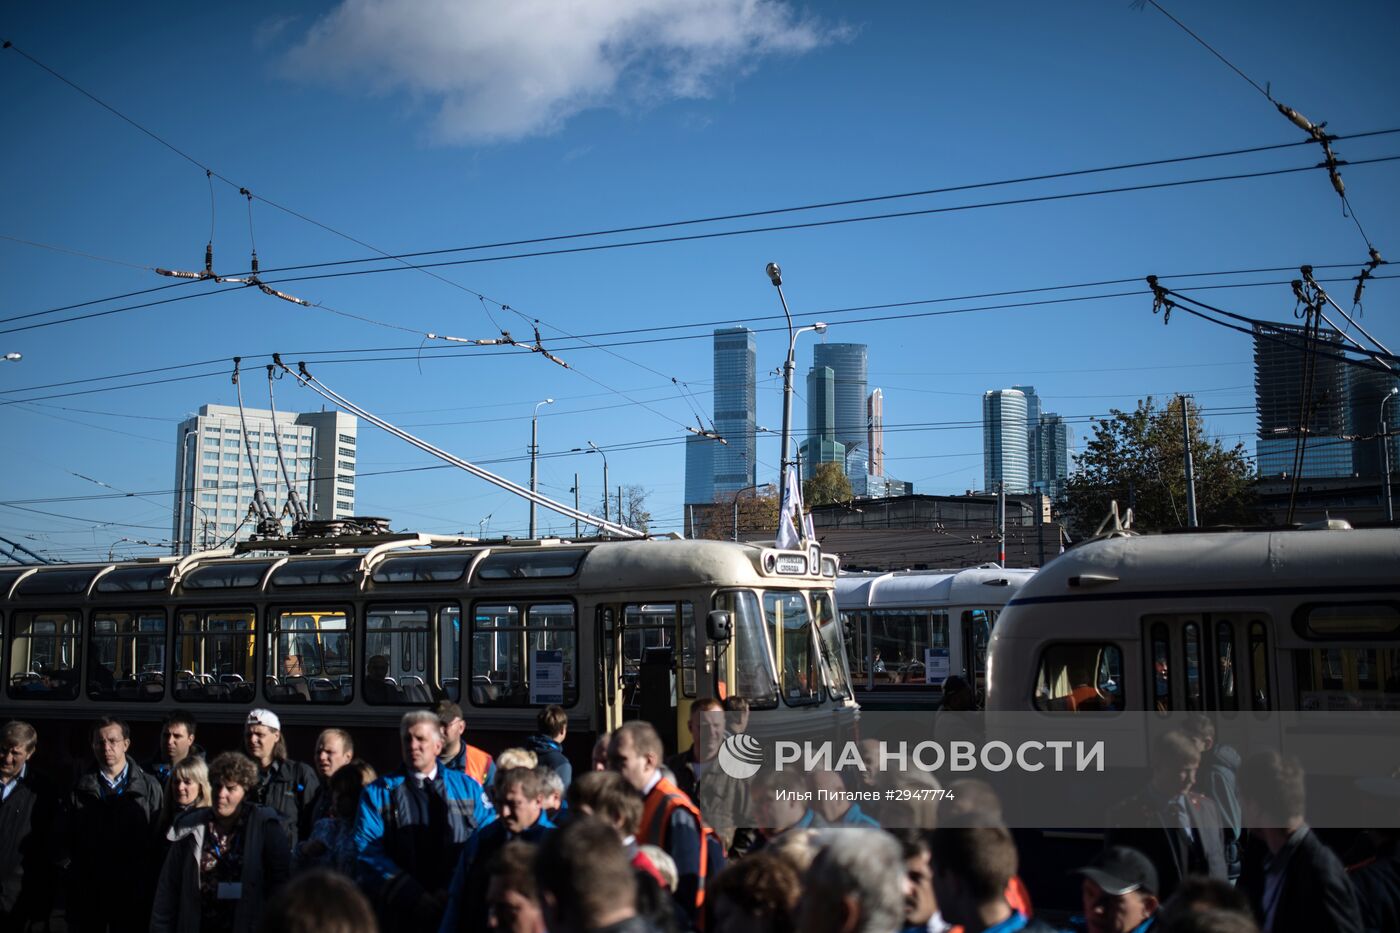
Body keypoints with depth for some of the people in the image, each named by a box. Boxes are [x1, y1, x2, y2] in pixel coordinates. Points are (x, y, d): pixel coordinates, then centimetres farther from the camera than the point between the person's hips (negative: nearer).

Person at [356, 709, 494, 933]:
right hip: (400, 913, -1)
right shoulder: (377, 793, 6)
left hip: (458, 911, 1)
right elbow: (368, 851, -5)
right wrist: (415, 898, -16)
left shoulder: (467, 787, 10)